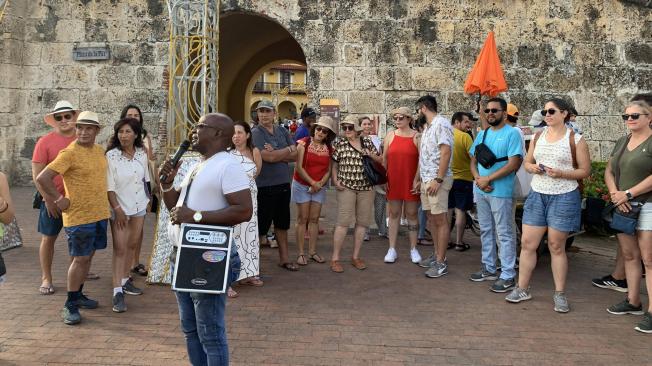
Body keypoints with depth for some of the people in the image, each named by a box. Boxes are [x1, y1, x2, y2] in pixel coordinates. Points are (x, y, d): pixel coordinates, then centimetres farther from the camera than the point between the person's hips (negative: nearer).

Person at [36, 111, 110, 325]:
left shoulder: (100, 151, 8)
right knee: (80, 258, -2)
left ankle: (78, 295, 29)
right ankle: (70, 305, 9)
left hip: (100, 213, 7)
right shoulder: (69, 153, -15)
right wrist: (59, 199, -12)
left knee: (88, 255, 15)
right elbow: (42, 178, -19)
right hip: (79, 216, -7)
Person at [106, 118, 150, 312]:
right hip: (120, 208, -5)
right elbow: (109, 186, -13)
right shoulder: (112, 155, -13)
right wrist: (117, 209, -17)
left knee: (132, 245, 13)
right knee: (120, 248, -7)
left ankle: (125, 280, 29)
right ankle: (117, 291, -5)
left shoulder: (142, 154, 1)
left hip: (139, 206, 5)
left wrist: (148, 198, 15)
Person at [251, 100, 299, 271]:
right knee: (261, 225, 1)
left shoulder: (283, 132, 10)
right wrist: (287, 150, -7)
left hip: (283, 184, 7)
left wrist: (276, 154, -13)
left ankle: (284, 258, 29)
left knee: (282, 224, 17)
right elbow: (268, 157, -21)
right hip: (264, 186, -6)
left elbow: (295, 156, 1)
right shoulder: (255, 133, -9)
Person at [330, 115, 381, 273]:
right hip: (346, 187, -3)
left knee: (363, 222, 6)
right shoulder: (339, 143, 4)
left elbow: (380, 161, 14)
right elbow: (334, 165, 6)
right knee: (343, 222, -9)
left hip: (366, 188, 4)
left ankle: (356, 257, 18)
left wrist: (371, 155, -6)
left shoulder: (367, 142, 10)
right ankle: (335, 259, -3)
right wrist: (335, 181, -7)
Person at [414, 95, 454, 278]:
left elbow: (446, 152, -19)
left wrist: (438, 179, -22)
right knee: (432, 219, 13)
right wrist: (422, 179, 19)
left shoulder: (441, 123, -11)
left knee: (440, 220, -5)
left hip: (438, 180, -9)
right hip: (427, 179, 9)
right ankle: (436, 254, 22)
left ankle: (441, 262, 0)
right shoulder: (428, 127, 18)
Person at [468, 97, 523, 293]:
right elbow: (473, 160, 14)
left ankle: (508, 276, 2)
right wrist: (478, 178, -6)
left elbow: (514, 164, -16)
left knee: (504, 234, -3)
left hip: (500, 192, -7)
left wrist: (488, 179, -16)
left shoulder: (512, 133, -8)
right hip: (481, 190, 7)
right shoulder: (482, 134, 13)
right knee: (486, 231, 15)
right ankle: (489, 269, 27)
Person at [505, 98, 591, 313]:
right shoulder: (538, 136, 10)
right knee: (527, 243, 4)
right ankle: (522, 289, 15)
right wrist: (532, 168, -7)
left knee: (557, 246, 3)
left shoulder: (575, 140, -4)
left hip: (564, 197, -4)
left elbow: (585, 171, -4)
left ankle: (560, 294, 17)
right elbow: (527, 162, 16)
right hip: (537, 195, 4)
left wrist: (561, 173, -19)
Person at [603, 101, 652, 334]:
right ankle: (633, 302, 22)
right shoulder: (622, 142, 15)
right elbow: (609, 172, 15)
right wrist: (615, 193, -2)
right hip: (623, 207, 7)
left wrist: (628, 194, -16)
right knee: (629, 256, 12)